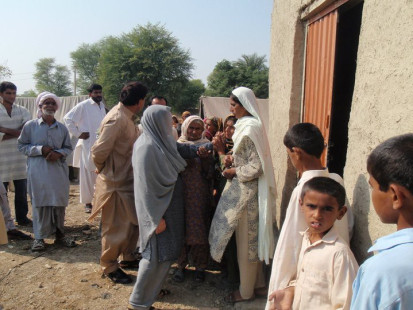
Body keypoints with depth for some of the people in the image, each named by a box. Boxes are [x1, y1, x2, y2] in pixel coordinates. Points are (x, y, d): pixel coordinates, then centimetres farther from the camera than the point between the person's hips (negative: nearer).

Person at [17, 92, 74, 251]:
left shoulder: (62, 128, 8)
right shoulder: (30, 126, 2)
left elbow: (68, 147, 12)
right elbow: (22, 145, 2)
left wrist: (59, 153, -9)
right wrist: (40, 149, -12)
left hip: (58, 170, 2)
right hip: (38, 171, -2)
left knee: (59, 202, 6)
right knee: (40, 203, 1)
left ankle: (59, 234, 20)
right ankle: (39, 237, 14)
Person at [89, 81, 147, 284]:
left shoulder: (127, 118, 7)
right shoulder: (116, 120, -23)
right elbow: (99, 151, -26)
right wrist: (102, 169, -9)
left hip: (128, 180, 9)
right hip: (115, 183, -9)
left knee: (134, 221, 20)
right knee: (116, 228, 7)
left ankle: (128, 257, 39)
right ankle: (109, 267, 28)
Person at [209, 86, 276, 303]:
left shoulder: (249, 129, -19)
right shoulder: (247, 125, 10)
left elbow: (255, 167, -23)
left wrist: (234, 171, -11)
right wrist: (234, 160, 5)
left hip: (246, 191, -10)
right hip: (245, 190, 10)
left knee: (245, 241, 5)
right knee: (251, 239, 18)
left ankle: (246, 291, 23)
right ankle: (258, 285, 33)